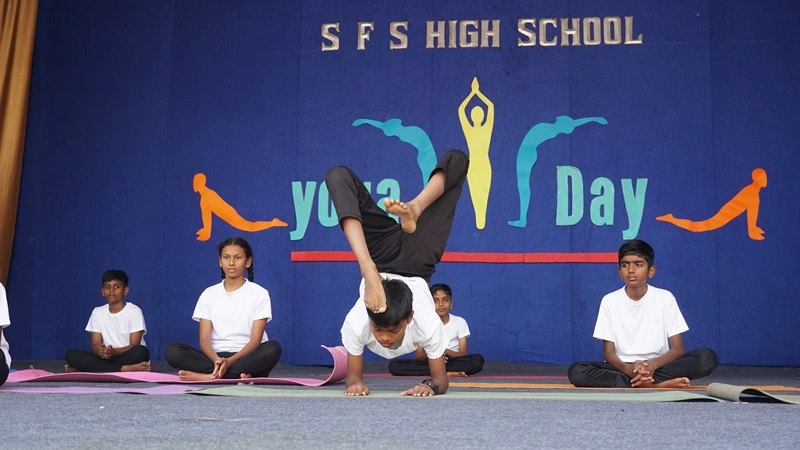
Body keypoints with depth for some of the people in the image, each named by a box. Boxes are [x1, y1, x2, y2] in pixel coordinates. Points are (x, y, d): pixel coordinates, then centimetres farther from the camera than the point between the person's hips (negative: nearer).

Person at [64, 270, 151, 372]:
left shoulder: (134, 311, -4)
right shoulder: (97, 312, 8)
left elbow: (134, 346, -11)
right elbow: (95, 345, 0)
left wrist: (114, 351, -31)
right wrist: (100, 351, -26)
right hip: (106, 359, 4)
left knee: (141, 352, -36)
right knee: (71, 355, -20)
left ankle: (96, 368, -27)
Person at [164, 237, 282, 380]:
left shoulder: (259, 293, 1)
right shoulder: (209, 294, 8)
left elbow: (255, 340, -8)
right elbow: (204, 339, -1)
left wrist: (230, 361, -26)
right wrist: (217, 360, -24)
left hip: (247, 358, -2)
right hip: (216, 358, 2)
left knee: (273, 348, -35)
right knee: (172, 350, -23)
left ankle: (210, 376, -34)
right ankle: (237, 375, -33)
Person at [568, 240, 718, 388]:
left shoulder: (665, 298, -1)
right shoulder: (609, 301, 0)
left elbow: (677, 348, -3)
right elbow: (608, 352, -2)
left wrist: (653, 364, -25)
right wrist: (628, 369, -25)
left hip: (658, 366, 0)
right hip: (623, 367, 1)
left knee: (707, 358, -24)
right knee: (576, 371, -30)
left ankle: (641, 382, -26)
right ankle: (658, 384, -31)